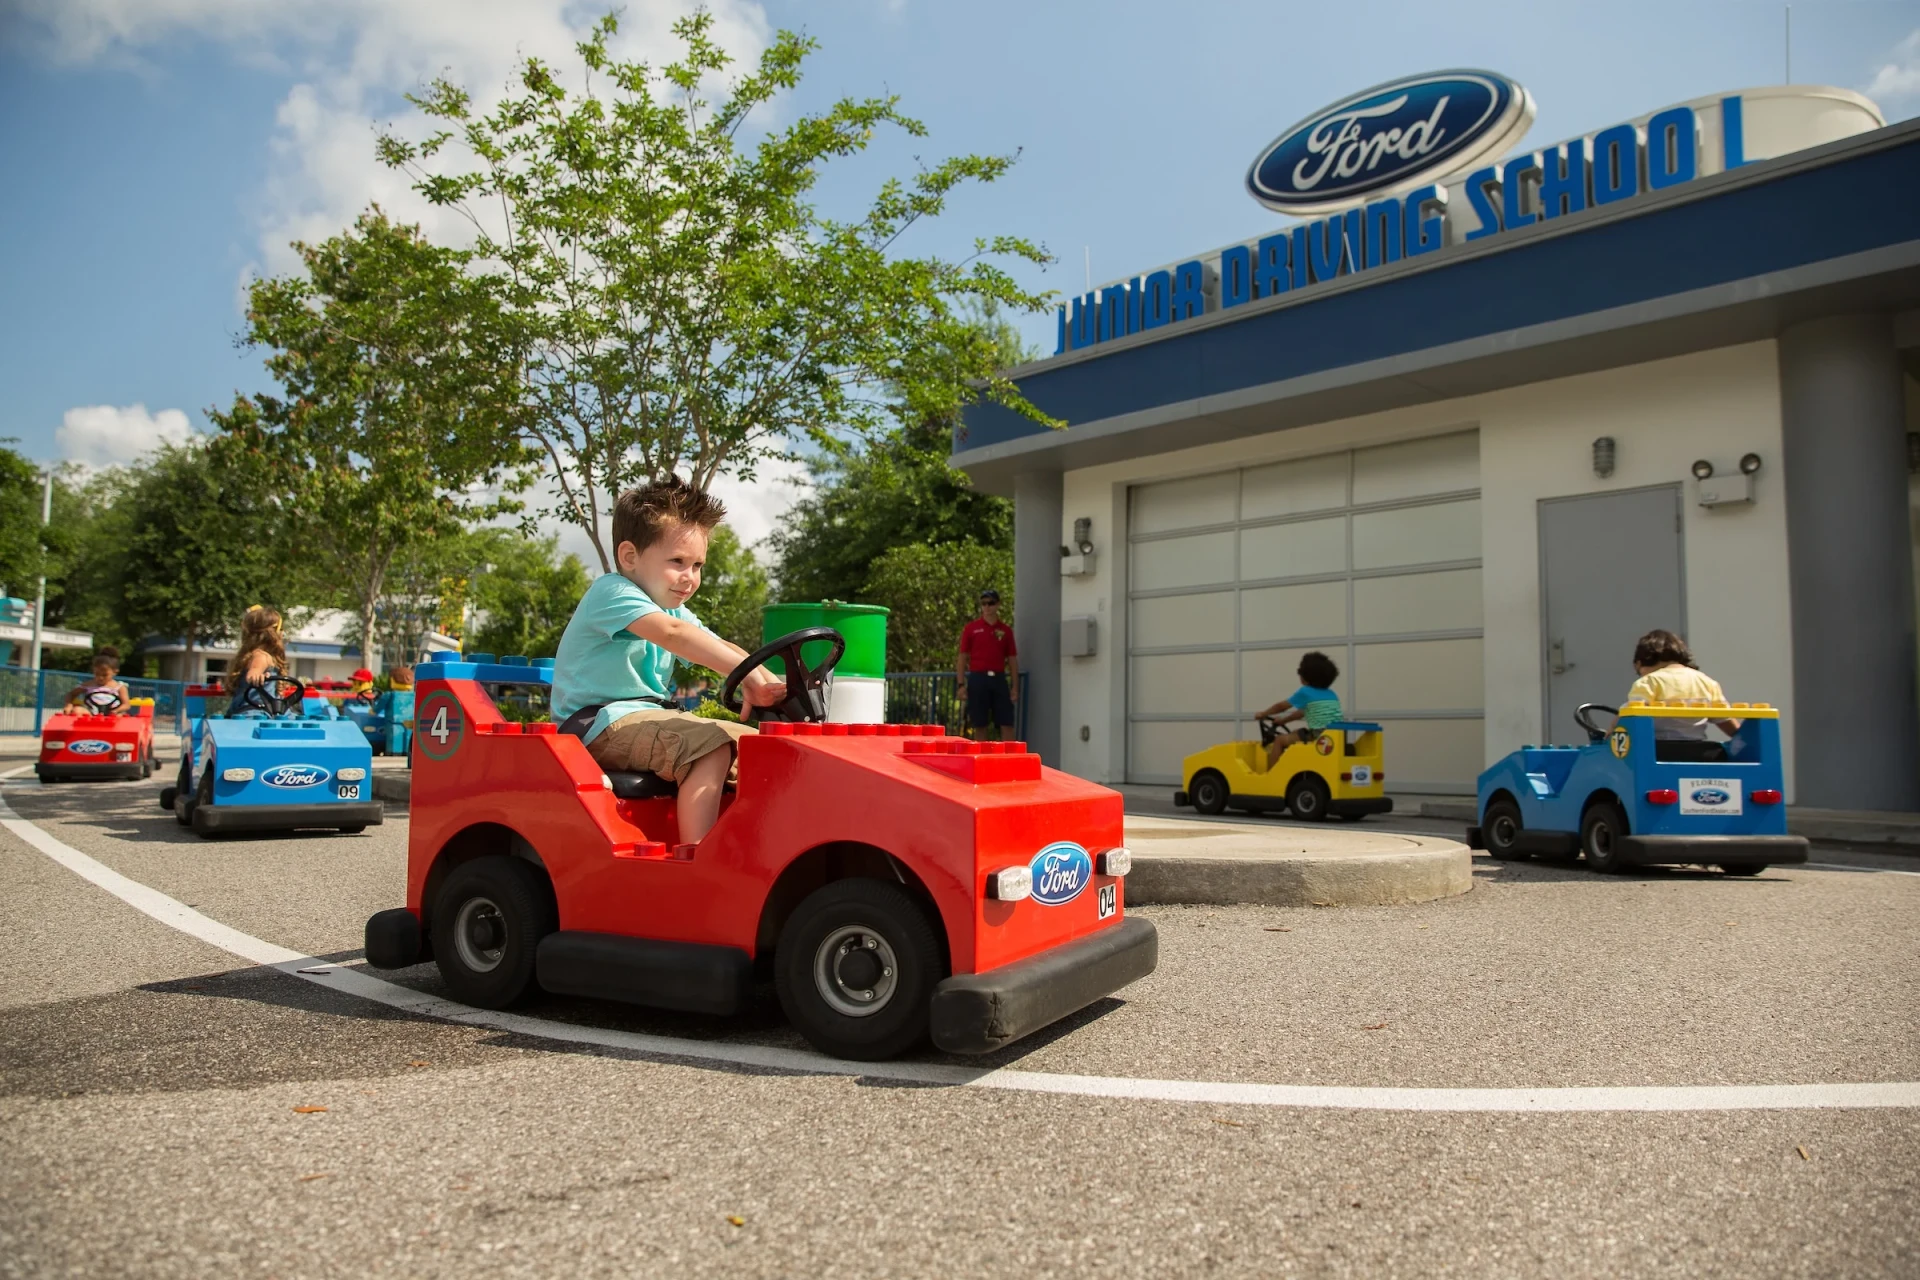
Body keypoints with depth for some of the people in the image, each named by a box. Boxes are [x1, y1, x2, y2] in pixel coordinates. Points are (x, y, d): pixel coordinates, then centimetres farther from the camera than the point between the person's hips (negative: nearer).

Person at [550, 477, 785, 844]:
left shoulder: (675, 611, 19)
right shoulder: (611, 592, -13)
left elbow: (720, 648, 6)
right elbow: (671, 634, -30)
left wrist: (768, 682, -13)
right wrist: (749, 673, -38)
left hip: (648, 723, 10)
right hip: (602, 726, -9)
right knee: (712, 746, -30)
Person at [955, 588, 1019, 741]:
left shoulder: (1006, 630, 9)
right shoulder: (971, 628, 5)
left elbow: (1012, 660, 9)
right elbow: (962, 657, 4)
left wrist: (1015, 687, 3)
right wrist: (961, 684, -4)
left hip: (999, 679, 1)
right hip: (977, 678, -1)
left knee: (1007, 723, -2)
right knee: (980, 724, 2)